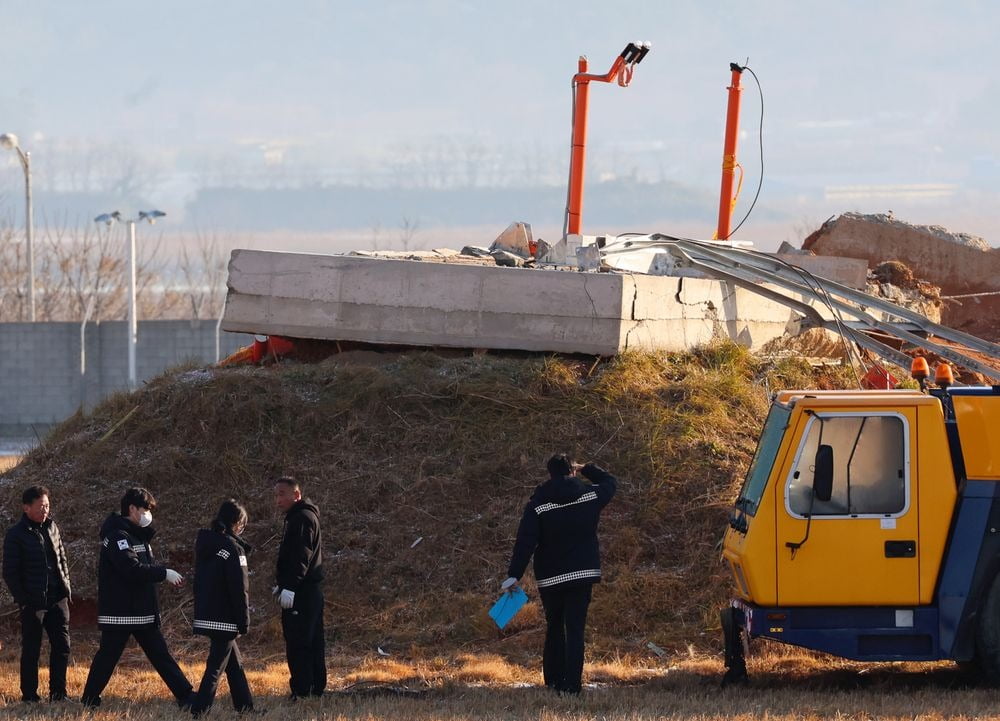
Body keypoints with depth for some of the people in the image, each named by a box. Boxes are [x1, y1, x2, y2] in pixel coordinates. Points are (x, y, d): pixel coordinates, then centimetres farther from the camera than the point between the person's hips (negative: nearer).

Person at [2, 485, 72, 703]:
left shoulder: (52, 528, 9)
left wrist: (66, 590, 10)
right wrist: (23, 600, -11)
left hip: (57, 599, 5)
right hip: (32, 602, -5)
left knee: (62, 646, 3)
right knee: (31, 650, 2)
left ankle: (58, 693, 11)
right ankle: (29, 695, 10)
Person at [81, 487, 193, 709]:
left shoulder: (136, 535, 15)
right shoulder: (117, 536, -15)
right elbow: (132, 569, -27)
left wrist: (166, 574, 2)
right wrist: (164, 573, -21)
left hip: (143, 611, 9)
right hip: (119, 613, -9)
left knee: (160, 655, 6)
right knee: (108, 656, 0)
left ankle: (186, 697, 4)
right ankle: (89, 700, 11)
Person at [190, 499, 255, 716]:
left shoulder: (204, 543, 9)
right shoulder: (232, 548, -15)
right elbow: (239, 589, -16)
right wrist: (244, 621, -8)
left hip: (205, 615, 8)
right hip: (225, 620, -8)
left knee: (235, 663, 18)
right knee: (216, 667, -6)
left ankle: (245, 706, 24)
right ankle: (199, 711, -13)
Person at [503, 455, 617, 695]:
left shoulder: (538, 504, -7)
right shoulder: (590, 495, -2)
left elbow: (525, 542, -13)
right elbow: (610, 482, 20)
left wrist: (514, 575, -15)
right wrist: (586, 469, 31)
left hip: (550, 578, 0)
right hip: (582, 574, 0)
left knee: (554, 628, 17)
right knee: (575, 630, -3)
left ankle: (553, 681, 19)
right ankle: (571, 684, -12)